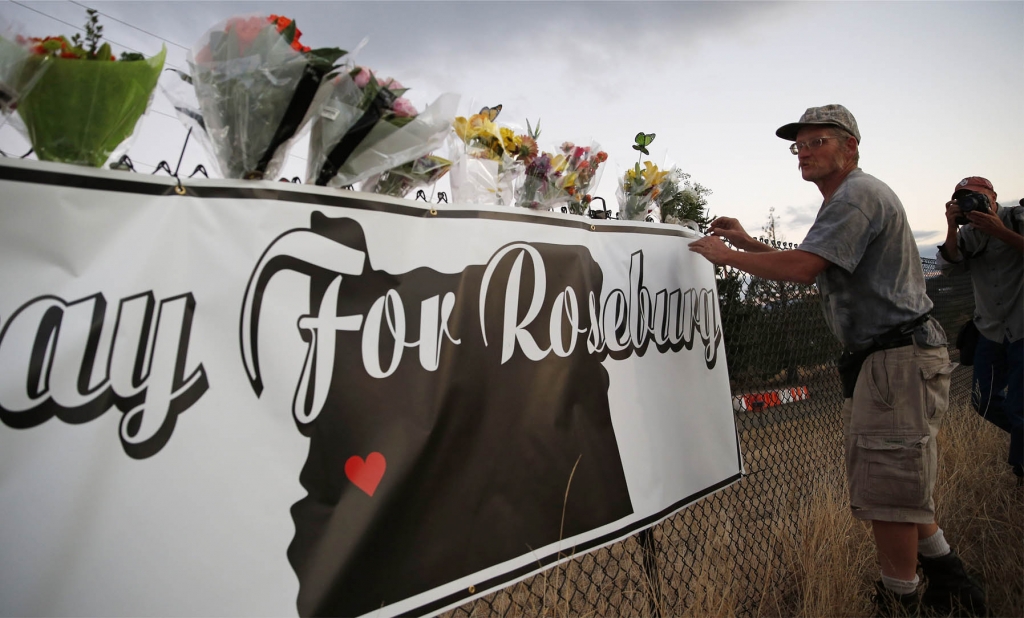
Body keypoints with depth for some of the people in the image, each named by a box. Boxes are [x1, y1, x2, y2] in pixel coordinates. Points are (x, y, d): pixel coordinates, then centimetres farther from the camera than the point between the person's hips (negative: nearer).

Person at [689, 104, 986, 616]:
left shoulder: (858, 194, -14)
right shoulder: (847, 200, 20)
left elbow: (802, 268, -27)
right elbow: (811, 270, 24)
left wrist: (725, 255, -17)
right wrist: (748, 242, 17)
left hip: (899, 359, -11)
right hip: (882, 360, 11)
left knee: (885, 488, -3)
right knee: (899, 484, 20)